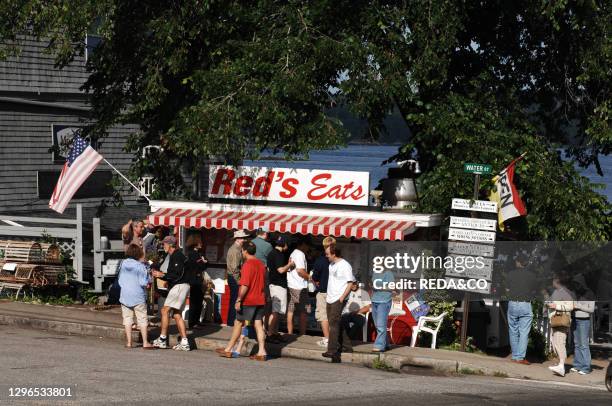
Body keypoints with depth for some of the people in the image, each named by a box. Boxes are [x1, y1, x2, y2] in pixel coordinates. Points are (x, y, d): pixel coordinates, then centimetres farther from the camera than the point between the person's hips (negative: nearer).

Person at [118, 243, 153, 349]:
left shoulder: (123, 264, 2)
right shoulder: (140, 266, -13)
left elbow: (120, 281, 8)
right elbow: (143, 282, -16)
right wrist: (149, 280, 3)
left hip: (125, 296, 4)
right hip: (138, 296, -4)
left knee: (127, 319, 9)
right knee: (142, 319, 3)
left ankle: (129, 342, 8)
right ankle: (145, 342, 2)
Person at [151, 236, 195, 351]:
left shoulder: (177, 256, -11)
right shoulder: (174, 256, 21)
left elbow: (178, 275, -20)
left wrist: (163, 275, -15)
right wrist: (159, 275, 15)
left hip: (180, 286, -11)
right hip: (178, 286, 11)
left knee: (165, 310, -12)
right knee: (177, 315, 7)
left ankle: (162, 339, -12)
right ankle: (184, 342, 4)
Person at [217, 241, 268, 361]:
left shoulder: (247, 264, -15)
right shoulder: (261, 264, 10)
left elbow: (245, 285, -21)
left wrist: (239, 300, -17)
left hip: (248, 301, -7)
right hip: (260, 300, 7)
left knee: (239, 323, 4)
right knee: (258, 324, 4)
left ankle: (229, 349, 12)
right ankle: (261, 352, -3)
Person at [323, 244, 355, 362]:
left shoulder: (345, 265, -11)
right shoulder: (332, 265, 14)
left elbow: (350, 283, -13)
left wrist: (342, 297, -18)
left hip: (338, 300, -9)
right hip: (330, 299, 9)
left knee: (334, 323, -13)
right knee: (337, 324, 12)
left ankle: (332, 350, -16)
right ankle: (346, 346, 21)